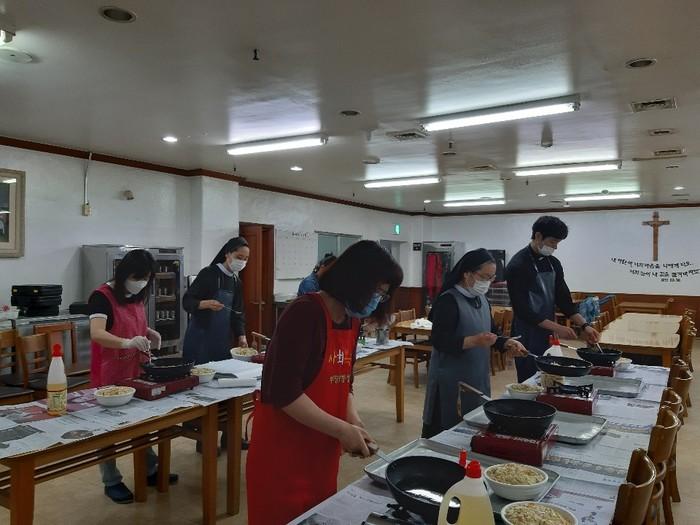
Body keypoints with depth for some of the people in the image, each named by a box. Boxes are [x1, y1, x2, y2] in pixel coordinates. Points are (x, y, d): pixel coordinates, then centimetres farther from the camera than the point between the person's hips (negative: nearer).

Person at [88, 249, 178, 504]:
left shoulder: (136, 297, 5)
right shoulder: (102, 297, -19)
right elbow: (97, 334, -32)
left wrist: (150, 333, 0)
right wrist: (127, 342, -48)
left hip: (136, 371, 8)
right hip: (110, 375, -7)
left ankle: (150, 470, 33)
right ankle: (112, 482, 22)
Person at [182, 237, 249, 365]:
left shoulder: (237, 282, 9)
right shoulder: (209, 273, -9)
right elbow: (187, 302, -11)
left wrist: (241, 336, 0)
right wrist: (206, 304, -29)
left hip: (224, 339, 6)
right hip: (200, 337, -6)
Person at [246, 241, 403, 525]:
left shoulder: (351, 320, 5)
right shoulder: (304, 313, -21)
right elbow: (284, 392, -25)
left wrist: (353, 420, -2)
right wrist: (343, 430, -20)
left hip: (323, 448, 8)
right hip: (283, 449, -8)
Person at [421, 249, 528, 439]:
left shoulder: (481, 299, 10)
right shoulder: (448, 301, -16)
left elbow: (490, 332, 19)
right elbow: (439, 341, -23)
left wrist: (507, 344, -1)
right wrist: (474, 341, -32)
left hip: (478, 378, 8)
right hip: (451, 382, -8)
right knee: (447, 434, -1)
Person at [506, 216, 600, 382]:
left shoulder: (554, 263, 8)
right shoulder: (518, 265, -16)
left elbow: (564, 300, 10)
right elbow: (522, 309, -20)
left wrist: (584, 325, -2)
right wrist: (556, 328, -21)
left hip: (548, 335, 7)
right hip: (527, 337, -7)